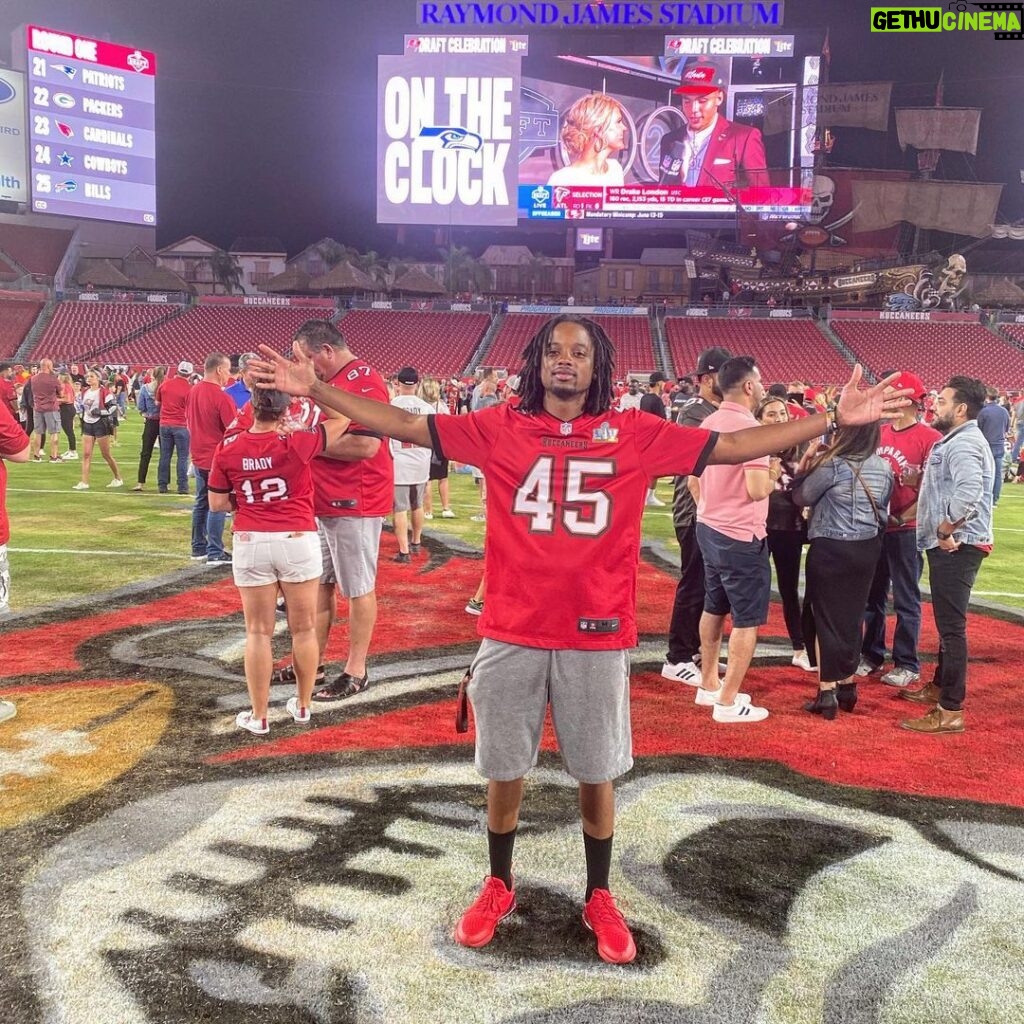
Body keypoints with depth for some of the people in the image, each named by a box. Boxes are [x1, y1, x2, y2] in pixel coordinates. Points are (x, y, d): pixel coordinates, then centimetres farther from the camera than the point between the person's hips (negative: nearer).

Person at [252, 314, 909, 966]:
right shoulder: (499, 428, 0)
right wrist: (315, 390, -3)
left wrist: (835, 419, -2)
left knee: (597, 773, 14)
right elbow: (403, 425, 1)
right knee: (505, 770, 15)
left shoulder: (635, 435, 0)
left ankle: (600, 897, 37)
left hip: (598, 636, 0)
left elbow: (734, 446, 0)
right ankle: (499, 887, 40)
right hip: (512, 634, 1)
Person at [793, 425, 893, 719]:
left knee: (825, 616, 3)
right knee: (852, 616, 16)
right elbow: (883, 510, 12)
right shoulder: (884, 468, 3)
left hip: (830, 549, -6)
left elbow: (802, 497, -5)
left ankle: (827, 694, 2)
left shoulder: (832, 465, -16)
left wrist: (805, 465, 5)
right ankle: (847, 687, 24)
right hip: (867, 548, 6)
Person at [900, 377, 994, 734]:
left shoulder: (963, 443, -17)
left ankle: (950, 711, -5)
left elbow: (969, 491, -34)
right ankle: (940, 686, 35)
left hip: (956, 546, -11)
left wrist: (946, 529, -23)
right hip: (950, 545, 11)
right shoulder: (955, 440, 18)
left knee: (952, 625, -8)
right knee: (947, 622, 21)